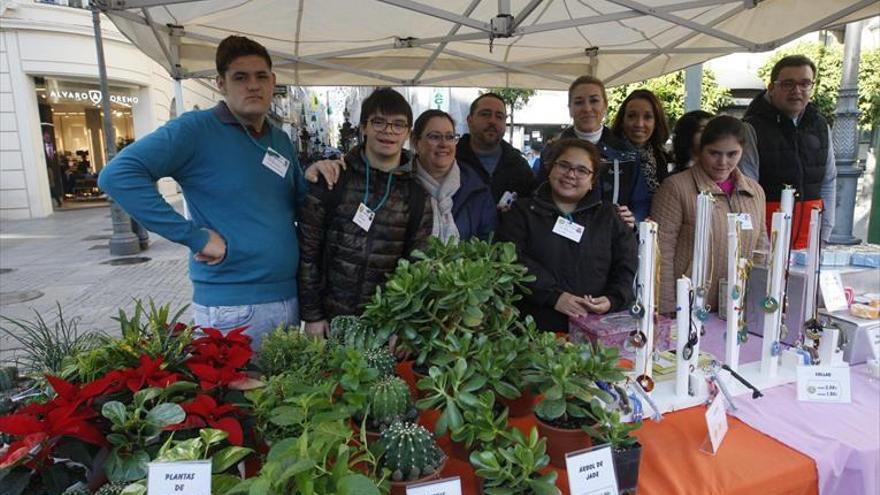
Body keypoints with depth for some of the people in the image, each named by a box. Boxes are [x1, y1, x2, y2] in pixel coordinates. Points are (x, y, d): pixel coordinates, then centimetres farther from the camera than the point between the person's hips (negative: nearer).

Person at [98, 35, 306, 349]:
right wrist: (195, 236, -22)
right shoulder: (197, 129, -10)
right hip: (231, 307, -7)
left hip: (290, 298, 7)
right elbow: (117, 175, -19)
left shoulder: (281, 140, 10)